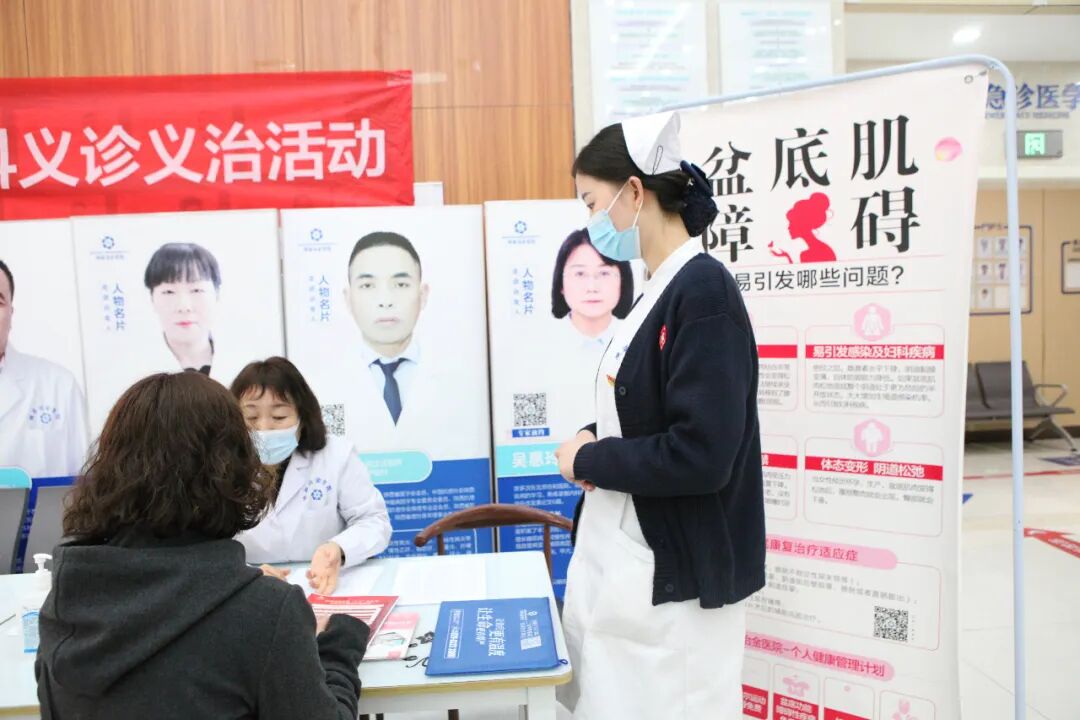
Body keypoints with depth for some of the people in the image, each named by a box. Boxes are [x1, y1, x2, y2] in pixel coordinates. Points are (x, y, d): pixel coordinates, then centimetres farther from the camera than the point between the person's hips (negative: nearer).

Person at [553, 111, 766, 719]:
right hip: (623, 559, 9)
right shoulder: (663, 289, 8)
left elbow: (701, 455, -25)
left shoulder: (703, 290, -18)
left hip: (674, 575, -9)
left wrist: (588, 460, -13)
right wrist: (595, 441, -2)